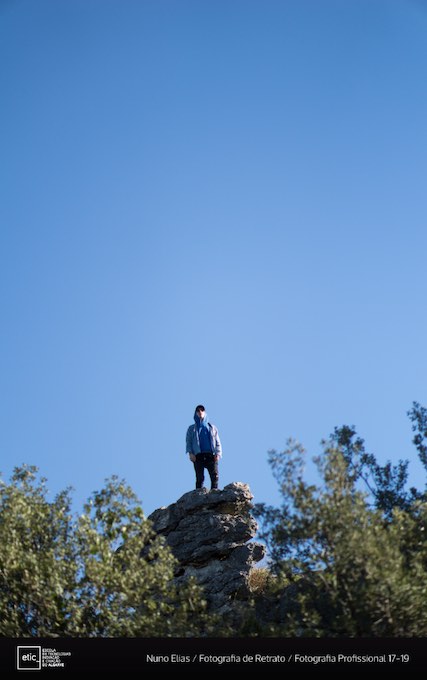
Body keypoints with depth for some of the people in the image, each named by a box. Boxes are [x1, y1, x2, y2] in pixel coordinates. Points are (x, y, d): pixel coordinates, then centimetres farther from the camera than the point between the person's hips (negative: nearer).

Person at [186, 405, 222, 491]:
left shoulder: (212, 427, 23)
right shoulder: (192, 429, 21)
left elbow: (217, 442, 17)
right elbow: (188, 442, 12)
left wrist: (218, 453, 1)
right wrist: (190, 453, -5)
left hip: (211, 455, 1)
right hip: (198, 456, -1)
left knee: (215, 476, -15)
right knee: (200, 478, -10)